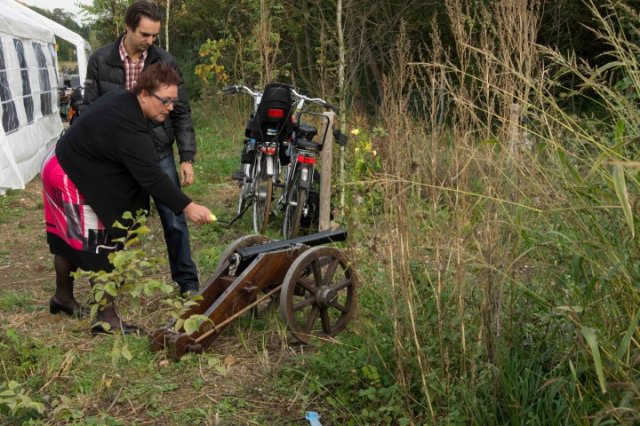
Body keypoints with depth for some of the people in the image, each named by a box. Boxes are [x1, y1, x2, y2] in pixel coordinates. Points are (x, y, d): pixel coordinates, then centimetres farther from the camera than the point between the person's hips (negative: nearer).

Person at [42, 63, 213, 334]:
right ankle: (106, 317, -2)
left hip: (63, 167, 10)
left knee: (70, 238, 21)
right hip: (71, 180, -10)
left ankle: (63, 297, 37)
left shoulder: (122, 102, 1)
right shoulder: (128, 128, -30)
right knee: (100, 247, -7)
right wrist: (186, 207, -32)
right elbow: (152, 176, -33)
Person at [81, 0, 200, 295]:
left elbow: (181, 113, -1)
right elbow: (89, 111, 2)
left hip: (158, 153, -1)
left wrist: (187, 157, -6)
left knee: (174, 220, 1)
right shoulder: (100, 61, -3)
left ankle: (187, 282, 14)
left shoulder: (166, 62, -4)